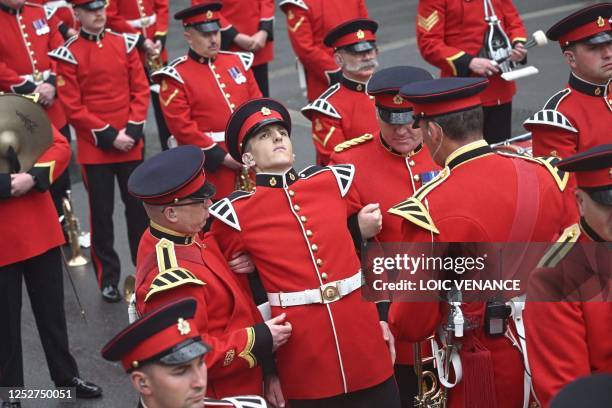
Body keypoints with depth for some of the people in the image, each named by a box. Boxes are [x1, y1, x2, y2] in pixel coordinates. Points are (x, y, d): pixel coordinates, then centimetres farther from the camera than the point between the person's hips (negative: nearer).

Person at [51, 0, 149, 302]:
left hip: (131, 144, 3)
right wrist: (108, 135, -13)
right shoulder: (68, 55, -6)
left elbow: (141, 90, 4)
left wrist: (133, 130, -8)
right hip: (94, 148, -3)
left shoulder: (125, 44, 5)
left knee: (138, 207, 10)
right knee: (101, 213, 5)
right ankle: (108, 278, 16)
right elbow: (73, 107, -8)